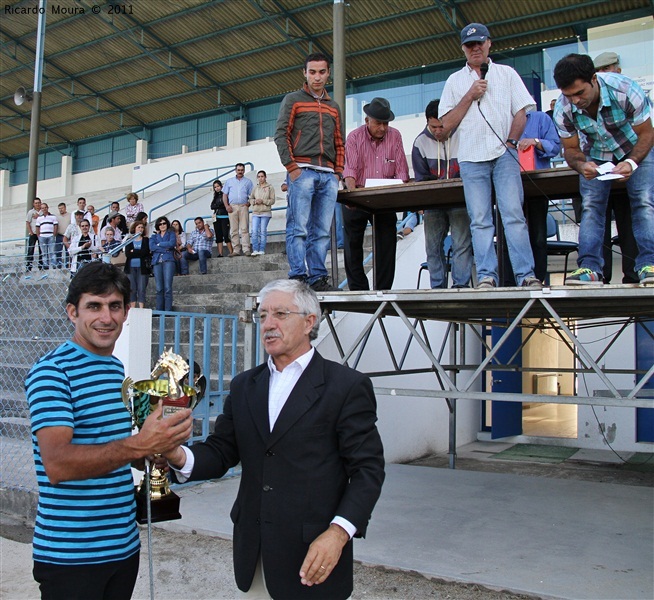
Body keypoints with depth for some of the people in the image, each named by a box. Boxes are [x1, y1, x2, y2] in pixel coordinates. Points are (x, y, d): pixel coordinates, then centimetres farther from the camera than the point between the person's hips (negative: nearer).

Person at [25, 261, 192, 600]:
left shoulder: (117, 369, 10)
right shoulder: (51, 371, -14)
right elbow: (57, 464, -26)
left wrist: (160, 444, -1)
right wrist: (138, 445, -39)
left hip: (124, 544, 7)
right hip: (70, 555, -7)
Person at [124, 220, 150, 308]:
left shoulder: (146, 240, 8)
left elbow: (145, 252, -8)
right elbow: (127, 254, -3)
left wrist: (133, 251, -5)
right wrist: (139, 253, -9)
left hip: (142, 267, -1)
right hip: (131, 267, 1)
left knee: (141, 289, -5)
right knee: (132, 289, 1)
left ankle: (141, 309, -5)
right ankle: (132, 309, 6)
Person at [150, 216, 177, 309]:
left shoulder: (171, 234, 17)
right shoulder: (154, 236, 22)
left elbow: (172, 243, -4)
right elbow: (151, 247, 2)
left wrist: (159, 244, 3)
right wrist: (165, 248, -6)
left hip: (168, 260, -2)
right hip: (157, 261, 2)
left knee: (167, 287, -12)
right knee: (159, 289, -2)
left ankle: (168, 311, -14)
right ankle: (159, 311, 0)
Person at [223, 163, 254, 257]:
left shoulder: (248, 182, 14)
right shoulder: (229, 181, 17)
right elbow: (225, 195, 13)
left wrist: (249, 203, -9)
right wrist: (226, 206, -1)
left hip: (243, 207, -2)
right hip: (232, 207, 2)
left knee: (244, 229, -9)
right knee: (234, 230, 0)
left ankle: (246, 250, -12)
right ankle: (236, 250, 2)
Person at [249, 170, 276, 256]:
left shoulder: (270, 188, 3)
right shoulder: (255, 188, 13)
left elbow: (272, 200, -2)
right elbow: (251, 199, 15)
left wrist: (263, 201, -14)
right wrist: (255, 201, -7)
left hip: (265, 213, -3)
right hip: (255, 213, 3)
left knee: (263, 231, -1)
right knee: (254, 231, -7)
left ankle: (262, 250, 3)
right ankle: (255, 250, -4)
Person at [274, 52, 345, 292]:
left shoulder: (333, 107, 24)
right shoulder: (293, 99, 11)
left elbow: (339, 143, 23)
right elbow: (281, 134, 2)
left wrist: (338, 171, 9)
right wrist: (291, 167, -9)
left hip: (328, 176, 5)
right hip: (302, 171, -4)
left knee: (322, 231, 0)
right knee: (298, 228, -10)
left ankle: (318, 278, 2)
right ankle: (298, 276, -11)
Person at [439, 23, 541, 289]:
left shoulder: (507, 74, 16)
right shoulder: (454, 81, 16)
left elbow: (521, 112, 10)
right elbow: (447, 124, 8)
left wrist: (511, 141, -6)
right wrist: (470, 96, -2)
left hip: (504, 155, -1)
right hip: (471, 157, 1)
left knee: (514, 214, -9)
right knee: (480, 220, -3)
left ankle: (526, 274, -11)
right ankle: (487, 276, -4)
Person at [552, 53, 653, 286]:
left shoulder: (625, 90, -32)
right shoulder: (563, 109, -25)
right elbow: (571, 149, -11)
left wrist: (632, 162, -38)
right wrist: (581, 165, -34)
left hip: (635, 150, -2)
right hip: (595, 156, 2)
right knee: (590, 207, -13)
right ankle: (590, 268, -17)